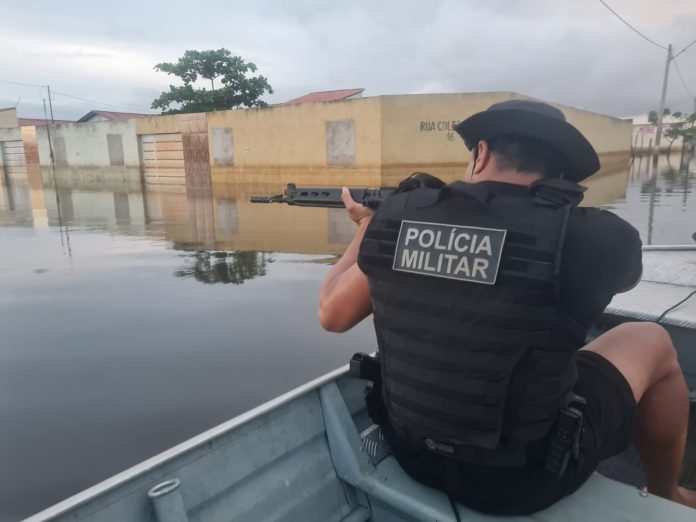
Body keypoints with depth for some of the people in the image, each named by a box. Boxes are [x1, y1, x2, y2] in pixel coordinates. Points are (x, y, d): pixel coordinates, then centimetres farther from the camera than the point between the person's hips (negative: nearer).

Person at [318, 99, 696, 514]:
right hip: (524, 478, -3)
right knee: (651, 340, 17)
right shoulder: (584, 235, -20)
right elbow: (623, 271, 6)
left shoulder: (396, 216, -13)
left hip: (413, 455, 4)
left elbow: (332, 315, 2)